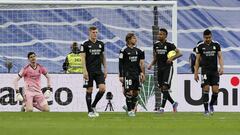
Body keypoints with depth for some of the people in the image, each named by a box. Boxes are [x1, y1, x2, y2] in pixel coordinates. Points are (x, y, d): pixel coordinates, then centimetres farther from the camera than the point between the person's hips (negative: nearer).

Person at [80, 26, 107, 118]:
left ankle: (93, 106, 10)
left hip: (98, 71, 4)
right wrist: (85, 71, -14)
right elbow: (83, 58, -6)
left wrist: (105, 69, 11)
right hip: (89, 71, -4)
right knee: (89, 90, -1)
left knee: (102, 89, -9)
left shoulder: (101, 44, 11)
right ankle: (90, 111, 7)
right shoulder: (85, 44, -3)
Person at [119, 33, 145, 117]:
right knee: (129, 92, -8)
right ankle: (129, 110, -2)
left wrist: (142, 73, 9)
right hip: (127, 74, -6)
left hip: (136, 74, 6)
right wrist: (121, 76, -9)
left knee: (136, 92, 5)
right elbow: (120, 64, -5)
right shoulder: (124, 50, -6)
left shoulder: (137, 51, 12)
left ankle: (133, 108, 20)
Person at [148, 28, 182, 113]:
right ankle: (173, 103, 21)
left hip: (168, 68, -6)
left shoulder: (169, 45, -7)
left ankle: (162, 107, -12)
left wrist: (172, 58, -25)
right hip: (160, 68, 6)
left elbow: (179, 53, -10)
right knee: (161, 89, 4)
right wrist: (151, 65, 3)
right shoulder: (156, 45, 10)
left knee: (165, 87, -13)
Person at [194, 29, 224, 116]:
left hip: (215, 71, 1)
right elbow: (197, 60, 7)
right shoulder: (200, 46, 2)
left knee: (215, 90, -5)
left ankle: (211, 104, 22)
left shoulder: (216, 45, 5)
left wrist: (221, 67, -12)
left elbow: (220, 57, 5)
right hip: (205, 71, -1)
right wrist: (196, 73, 4)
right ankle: (206, 109, 0)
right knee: (206, 89, -9)